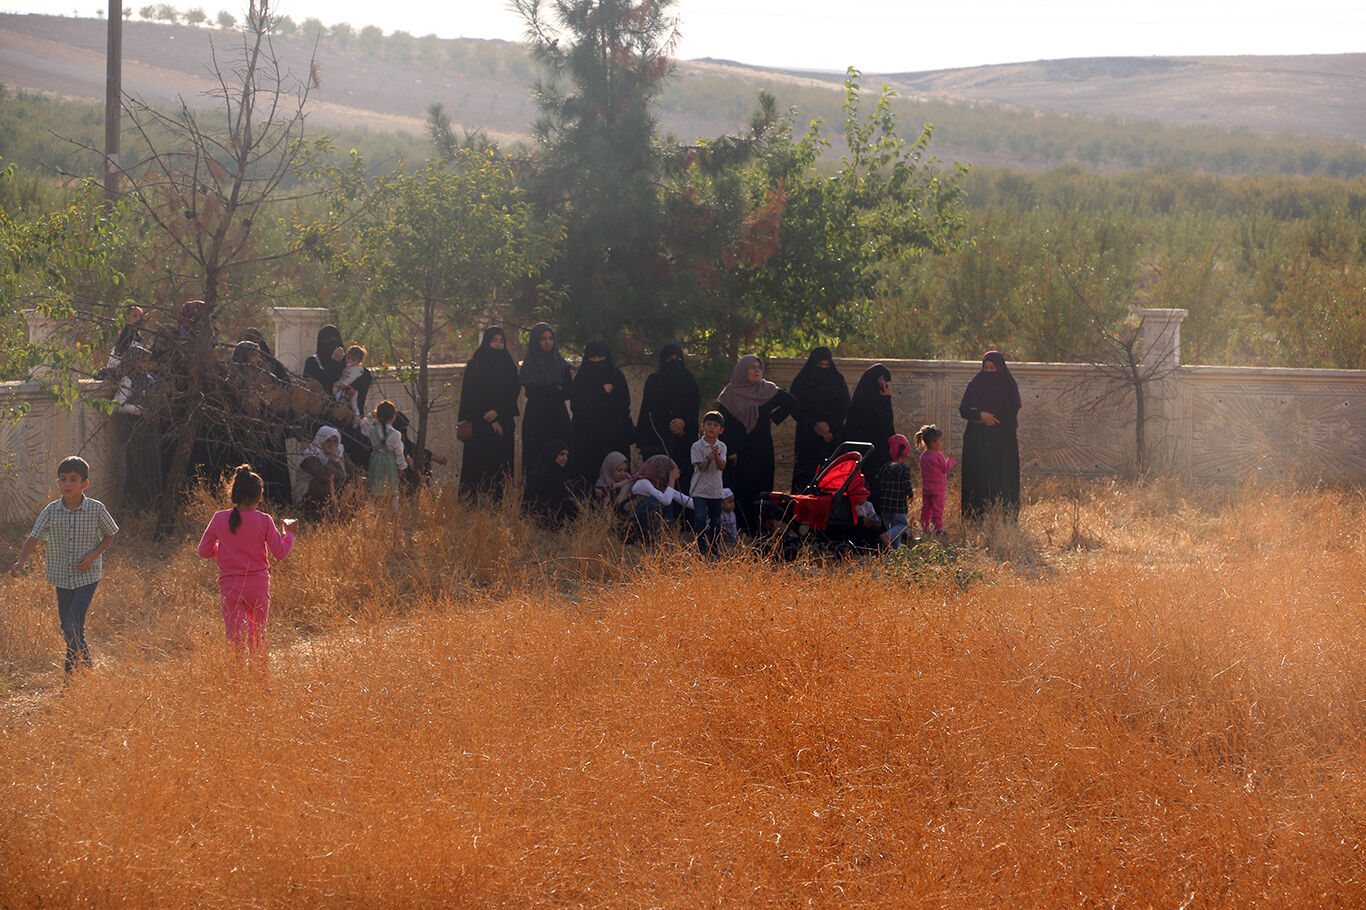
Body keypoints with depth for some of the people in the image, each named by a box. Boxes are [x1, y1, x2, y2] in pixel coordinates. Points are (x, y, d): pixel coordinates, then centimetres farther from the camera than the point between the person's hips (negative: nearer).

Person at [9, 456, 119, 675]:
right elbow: (33, 538, -6)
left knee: (73, 626, -14)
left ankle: (70, 675, -6)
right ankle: (86, 664, 35)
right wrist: (21, 561, -23)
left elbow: (109, 535, 5)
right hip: (61, 577, 4)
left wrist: (93, 555, -11)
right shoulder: (51, 511, -4)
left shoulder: (96, 509, -9)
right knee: (67, 629, 13)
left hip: (87, 576, -4)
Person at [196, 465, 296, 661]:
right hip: (258, 586, 0)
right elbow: (280, 553, -4)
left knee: (235, 639, -3)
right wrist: (289, 533, 13)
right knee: (258, 634, 20)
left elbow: (204, 551, 4)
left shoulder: (219, 519, -3)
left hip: (230, 587, 0)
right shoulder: (264, 521, -7)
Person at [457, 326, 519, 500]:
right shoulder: (474, 365, 2)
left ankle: (498, 502, -2)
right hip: (480, 425, -3)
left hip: (503, 423, 3)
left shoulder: (508, 365, 12)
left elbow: (512, 394, 7)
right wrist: (490, 420, -11)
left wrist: (497, 412, -11)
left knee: (501, 464, -3)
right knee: (477, 464, -8)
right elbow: (472, 395, -4)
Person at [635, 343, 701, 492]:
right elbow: (651, 409, -3)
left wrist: (684, 422, -13)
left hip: (684, 438, 3)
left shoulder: (689, 381, 15)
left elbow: (695, 408, 6)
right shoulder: (654, 381, 6)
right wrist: (670, 424, -11)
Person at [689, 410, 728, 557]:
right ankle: (702, 549, -14)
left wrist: (716, 456, -27)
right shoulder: (697, 446, -6)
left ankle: (715, 548, 23)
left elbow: (722, 466, -8)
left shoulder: (721, 447, 4)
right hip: (699, 489, -4)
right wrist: (708, 458, -30)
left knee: (716, 520, 11)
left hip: (716, 490, 4)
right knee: (700, 517, -18)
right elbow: (701, 468, -11)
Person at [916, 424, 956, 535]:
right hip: (938, 488, -6)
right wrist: (950, 459, 7)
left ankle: (924, 527, 15)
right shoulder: (939, 456, -17)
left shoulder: (923, 456, 4)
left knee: (926, 508, 12)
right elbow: (946, 469, -9)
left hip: (926, 488, 6)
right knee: (937, 509, 0)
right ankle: (938, 528, 2)